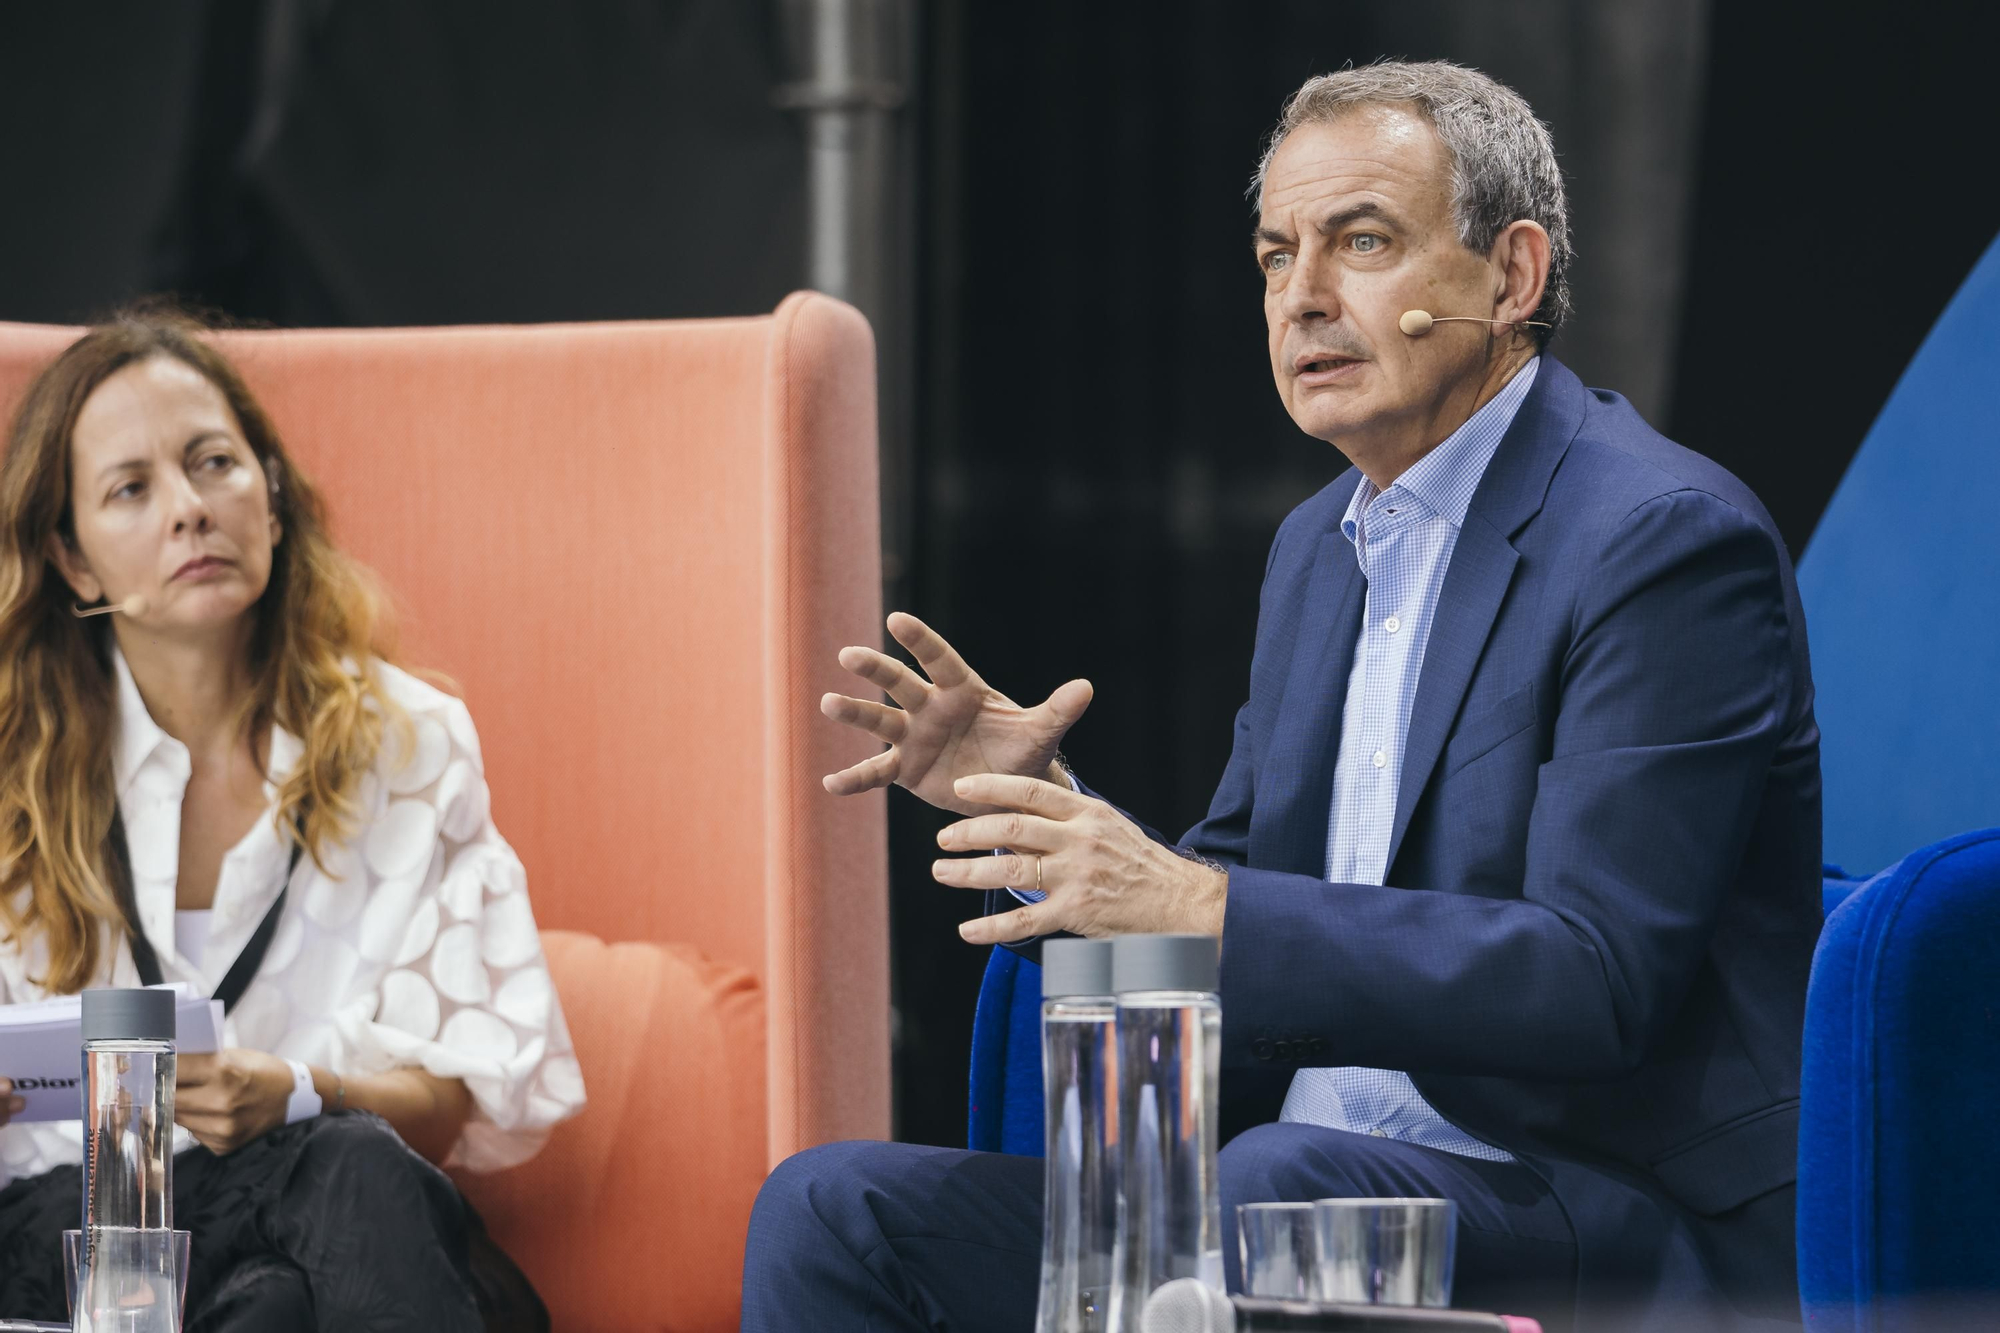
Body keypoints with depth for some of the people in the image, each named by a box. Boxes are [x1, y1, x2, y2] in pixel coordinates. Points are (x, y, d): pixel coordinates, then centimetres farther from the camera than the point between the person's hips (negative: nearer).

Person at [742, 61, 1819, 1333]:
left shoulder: (1668, 538, -11)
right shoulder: (1322, 546, 17)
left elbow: (1595, 980, -21)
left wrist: (1201, 907, -25)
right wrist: (1044, 805, 0)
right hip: (1309, 1181, 8)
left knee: (1282, 1187, -38)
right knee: (831, 1215, -7)